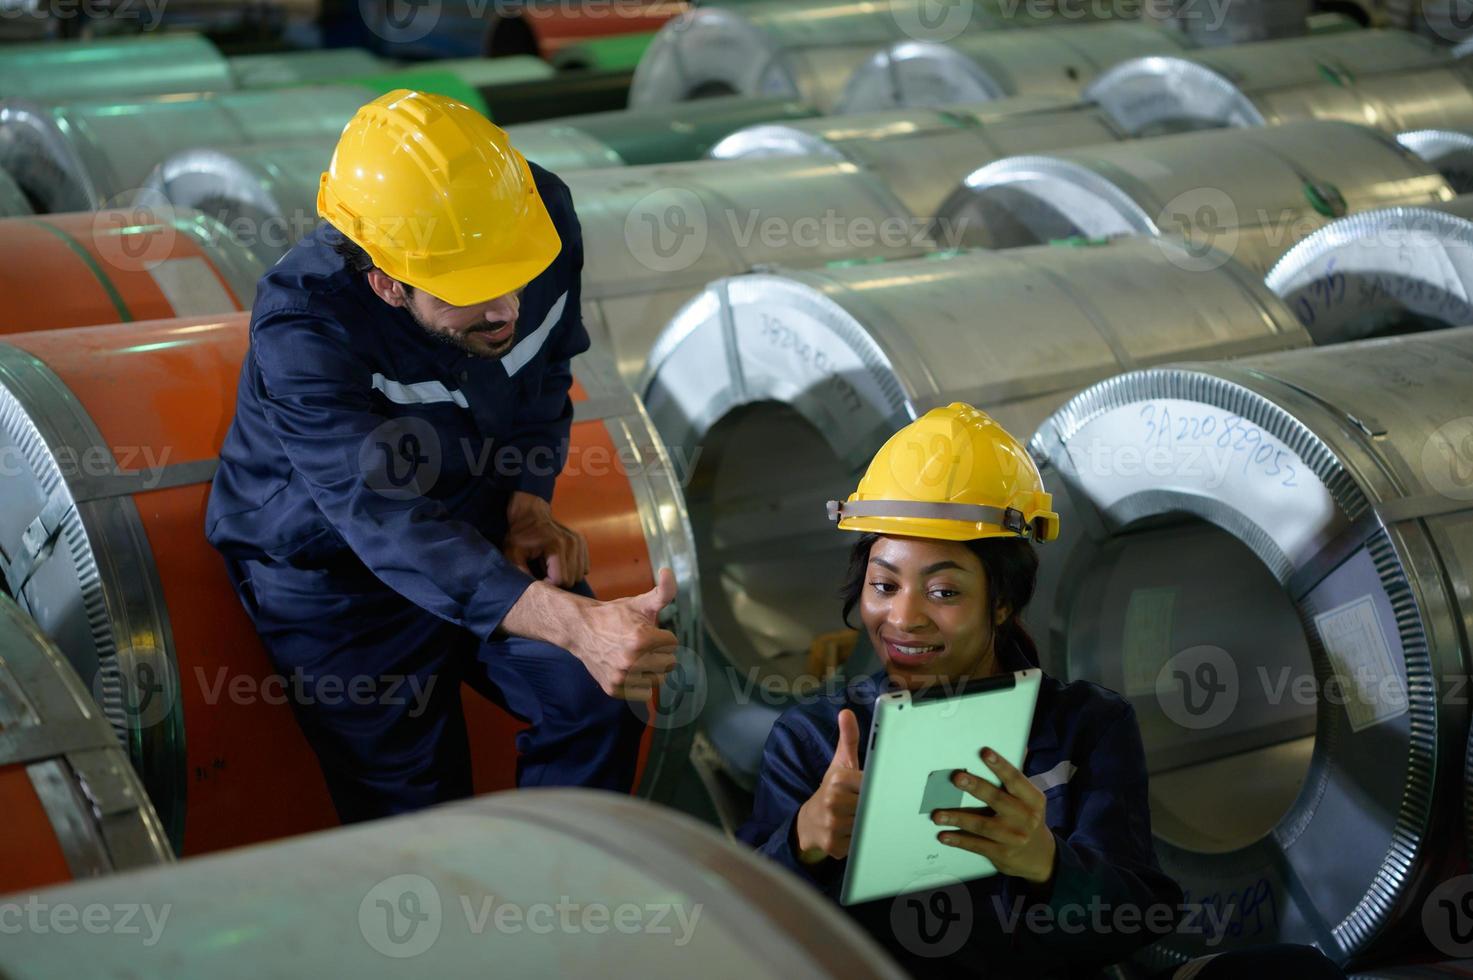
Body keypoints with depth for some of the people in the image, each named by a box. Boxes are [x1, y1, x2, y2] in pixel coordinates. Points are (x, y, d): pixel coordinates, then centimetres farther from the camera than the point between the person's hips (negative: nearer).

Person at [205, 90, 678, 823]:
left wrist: (529, 503, -12)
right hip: (334, 569, -4)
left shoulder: (544, 216, -19)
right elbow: (391, 526, -45)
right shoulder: (300, 329, -36)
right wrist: (571, 623, -57)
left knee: (596, 706, -14)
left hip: (480, 531, 4)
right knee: (413, 805, -6)